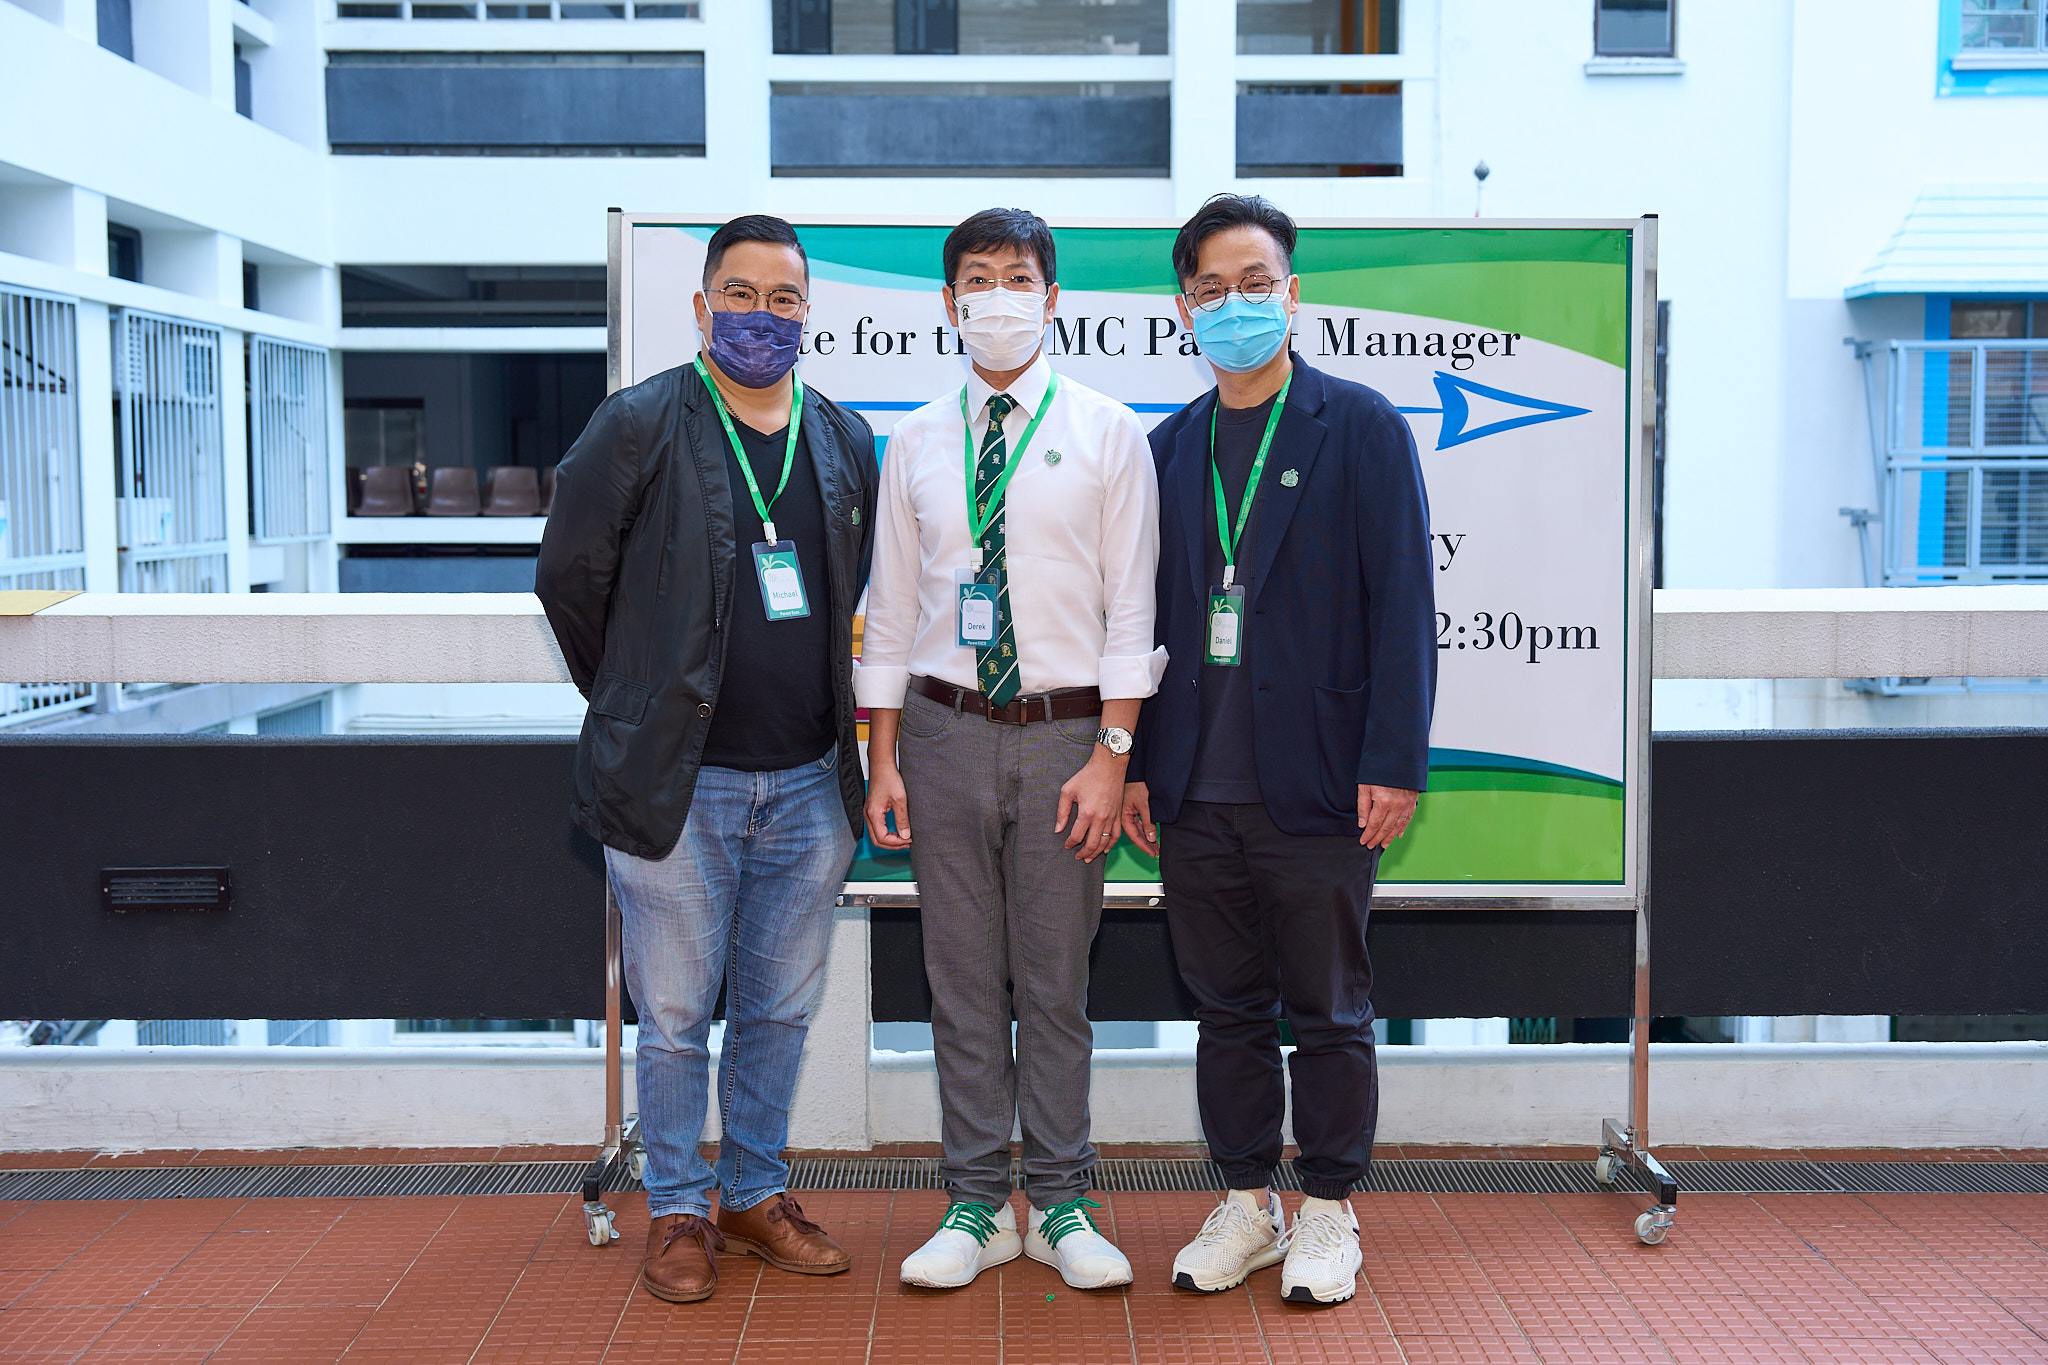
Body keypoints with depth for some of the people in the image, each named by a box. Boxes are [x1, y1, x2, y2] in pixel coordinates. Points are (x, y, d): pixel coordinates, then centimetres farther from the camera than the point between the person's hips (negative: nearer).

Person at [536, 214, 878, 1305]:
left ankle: (755, 1195, 30)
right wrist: (636, 708, 7)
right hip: (676, 781, -4)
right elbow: (569, 578, 1)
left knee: (780, 1008, 14)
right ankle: (677, 1211, 23)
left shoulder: (846, 442, 9)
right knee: (675, 1016, 6)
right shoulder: (639, 426, -4)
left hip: (809, 783, 4)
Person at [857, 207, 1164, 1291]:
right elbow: (890, 607, 8)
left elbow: (1130, 605, -3)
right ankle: (978, 1206, 19)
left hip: (1066, 729, -2)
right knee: (962, 978, 7)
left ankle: (1060, 1206, 19)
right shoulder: (915, 441, 8)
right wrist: (884, 762, 3)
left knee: (1057, 980, 6)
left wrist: (1110, 757, -10)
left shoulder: (1106, 432, 1)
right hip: (946, 727, 2)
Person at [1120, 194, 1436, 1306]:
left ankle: (1328, 1213, 22)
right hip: (1195, 795, 4)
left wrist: (1393, 766, -12)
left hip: (1316, 789, -4)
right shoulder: (1169, 448, 12)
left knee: (1328, 1013, 7)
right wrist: (1135, 765, 8)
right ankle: (1246, 1203, 26)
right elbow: (1146, 615, 13)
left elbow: (1403, 606, -6)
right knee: (1226, 1009, 12)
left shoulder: (1362, 429, -1)